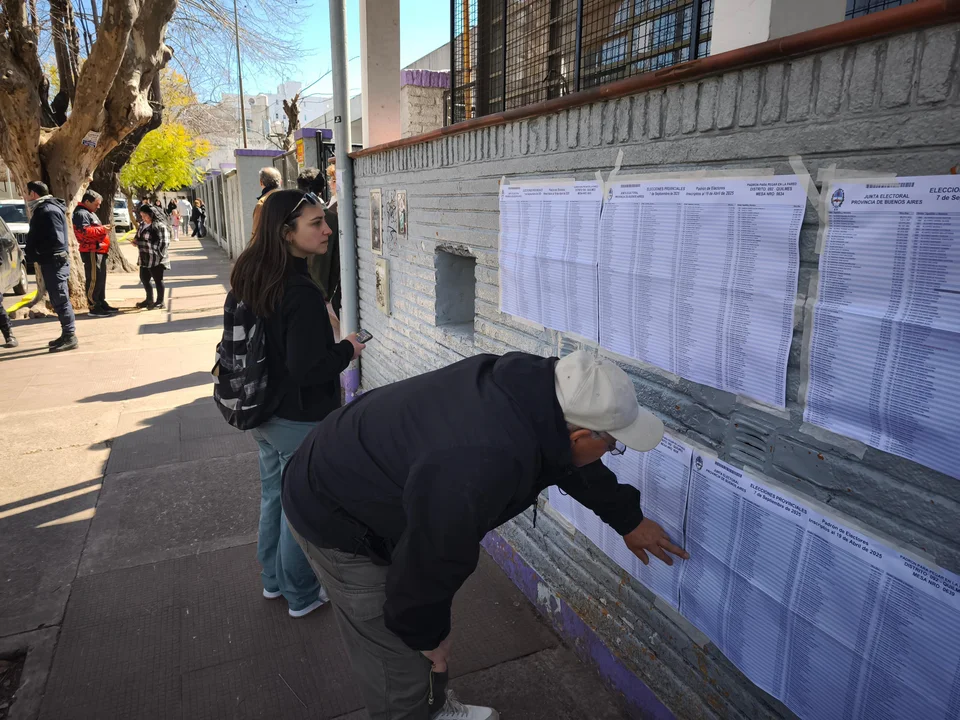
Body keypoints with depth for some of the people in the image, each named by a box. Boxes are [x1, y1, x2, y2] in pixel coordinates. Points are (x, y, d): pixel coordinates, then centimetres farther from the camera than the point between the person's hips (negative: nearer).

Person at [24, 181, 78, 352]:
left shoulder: (48, 211, -16)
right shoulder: (43, 209, 17)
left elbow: (55, 240, -24)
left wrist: (34, 255, -17)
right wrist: (33, 255, 10)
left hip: (54, 261, -10)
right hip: (52, 261, 10)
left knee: (60, 300, -7)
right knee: (59, 300, 13)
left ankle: (69, 337, -3)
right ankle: (67, 335, 20)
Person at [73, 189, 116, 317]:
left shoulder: (89, 213, 23)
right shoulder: (81, 213, -11)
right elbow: (85, 231, -24)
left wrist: (103, 229, 13)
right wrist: (102, 229, -19)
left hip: (98, 250, 11)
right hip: (91, 252, -11)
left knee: (101, 279, 15)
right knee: (93, 280, -10)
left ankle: (102, 304, 22)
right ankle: (94, 307, -7)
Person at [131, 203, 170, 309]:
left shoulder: (160, 226, -14)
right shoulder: (142, 225, 13)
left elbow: (164, 243, -17)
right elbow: (139, 236, 28)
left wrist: (159, 256, -19)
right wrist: (136, 241, 6)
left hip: (156, 259, -9)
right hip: (144, 258, 9)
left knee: (158, 280, 3)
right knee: (144, 279, 17)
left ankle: (160, 302, 15)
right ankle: (149, 300, 33)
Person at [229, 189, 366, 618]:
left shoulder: (250, 278, 0)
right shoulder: (301, 293, -27)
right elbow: (307, 369, -28)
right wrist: (348, 349, -12)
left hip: (263, 414, 8)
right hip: (300, 422, -8)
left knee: (273, 497, 24)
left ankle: (273, 579, 43)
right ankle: (302, 595, 30)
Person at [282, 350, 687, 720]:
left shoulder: (536, 388, -13)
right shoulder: (479, 471, -41)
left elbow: (570, 461, 7)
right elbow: (430, 562, -25)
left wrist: (628, 520, 19)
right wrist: (427, 635, -4)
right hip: (334, 515, -8)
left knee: (430, 627, 23)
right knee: (400, 664, 3)